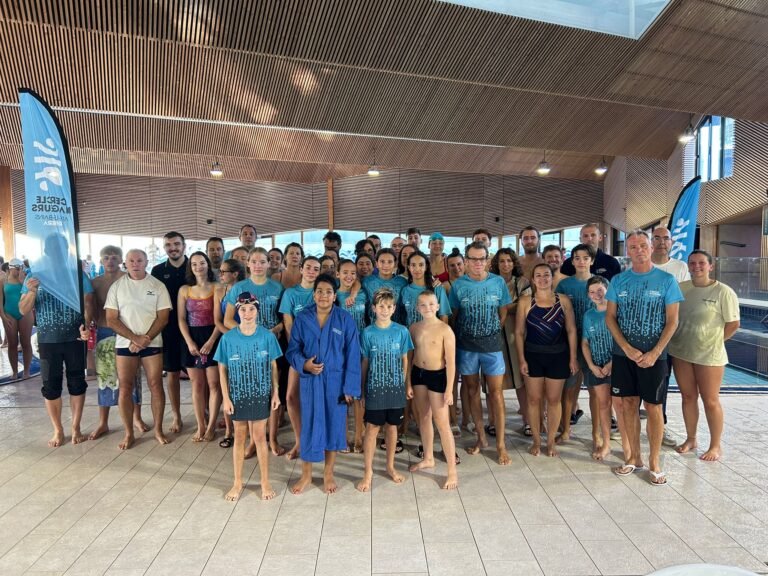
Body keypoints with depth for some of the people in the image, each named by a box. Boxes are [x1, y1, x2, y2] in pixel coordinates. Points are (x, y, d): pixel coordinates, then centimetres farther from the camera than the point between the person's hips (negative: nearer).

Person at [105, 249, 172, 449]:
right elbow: (111, 320, -2)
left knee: (156, 386, 2)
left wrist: (145, 339, -13)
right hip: (125, 343, 1)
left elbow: (163, 318, -3)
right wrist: (135, 338, -12)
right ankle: (129, 434, 16)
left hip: (152, 343, -1)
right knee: (125, 388, 3)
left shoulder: (157, 286, 0)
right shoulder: (117, 286, 3)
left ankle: (158, 430, 15)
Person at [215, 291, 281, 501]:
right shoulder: (228, 338, -8)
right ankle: (237, 482, 30)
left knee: (260, 437, 8)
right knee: (239, 438, 13)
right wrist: (226, 398, -4)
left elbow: (273, 366, -1)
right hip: (238, 395, 1)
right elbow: (222, 370, -2)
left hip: (261, 394, -1)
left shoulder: (267, 336, -8)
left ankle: (265, 482, 24)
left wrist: (275, 393, -2)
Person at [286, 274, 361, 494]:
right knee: (310, 425, 7)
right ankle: (306, 475, 28)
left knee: (334, 425, 10)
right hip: (310, 381, 1)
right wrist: (304, 364, -17)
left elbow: (352, 356, -6)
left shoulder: (345, 319, -7)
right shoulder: (302, 319, -3)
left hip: (335, 380, 0)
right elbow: (292, 350, 3)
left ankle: (328, 474, 31)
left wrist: (350, 387, -8)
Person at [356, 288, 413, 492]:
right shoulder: (368, 333, -5)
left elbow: (404, 360, 4)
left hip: (396, 387, 1)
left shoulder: (401, 331, -3)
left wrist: (407, 385, 6)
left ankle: (390, 466, 31)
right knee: (371, 429, 3)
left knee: (392, 427, 14)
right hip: (375, 388, -1)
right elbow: (365, 362, 1)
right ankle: (368, 472, 16)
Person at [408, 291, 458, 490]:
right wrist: (408, 381, 8)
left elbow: (451, 361, -13)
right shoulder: (414, 328, 1)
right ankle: (428, 458, 37)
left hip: (437, 375, -5)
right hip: (418, 374, 5)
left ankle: (452, 471, 10)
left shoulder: (445, 330, -14)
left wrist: (449, 389, -15)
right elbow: (410, 355, 8)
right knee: (424, 417, 19)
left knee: (442, 423, -2)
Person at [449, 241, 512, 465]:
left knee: (496, 392, 0)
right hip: (466, 346, 1)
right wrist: (463, 335, 2)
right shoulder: (458, 285, -1)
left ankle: (501, 443, 11)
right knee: (473, 390, 10)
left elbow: (503, 313, 7)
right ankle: (481, 437, 25)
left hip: (492, 344, -1)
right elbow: (453, 315, 5)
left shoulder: (498, 282, -1)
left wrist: (492, 332, 6)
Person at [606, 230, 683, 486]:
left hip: (653, 355, -2)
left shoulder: (666, 280, -2)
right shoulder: (618, 280, 4)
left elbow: (672, 321, -3)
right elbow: (610, 317, 2)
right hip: (623, 353, 2)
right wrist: (627, 349, -9)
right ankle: (634, 457, 23)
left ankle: (654, 461, 18)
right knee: (628, 404, 9)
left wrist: (654, 353, -12)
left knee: (653, 407, 3)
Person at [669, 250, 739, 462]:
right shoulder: (680, 288, 1)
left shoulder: (723, 292, -9)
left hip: (709, 355, -4)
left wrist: (713, 341, 1)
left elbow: (733, 324, -5)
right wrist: (682, 340, 3)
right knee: (688, 397, 14)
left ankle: (715, 446, 22)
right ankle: (690, 439, 29)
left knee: (710, 400, 6)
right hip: (680, 353, 4)